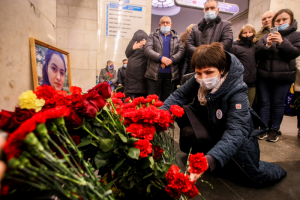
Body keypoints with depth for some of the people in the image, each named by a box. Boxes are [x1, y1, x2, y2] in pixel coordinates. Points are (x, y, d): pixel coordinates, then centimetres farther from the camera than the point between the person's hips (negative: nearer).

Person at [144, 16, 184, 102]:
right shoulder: (152, 36, 13)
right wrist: (161, 58, -17)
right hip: (155, 73, -1)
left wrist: (171, 60, -15)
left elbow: (181, 51, 4)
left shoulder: (177, 38, 18)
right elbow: (147, 50, -2)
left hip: (171, 74, 2)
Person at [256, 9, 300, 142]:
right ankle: (264, 128, 13)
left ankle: (274, 129, 16)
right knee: (264, 103, 4)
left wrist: (282, 42, -17)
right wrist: (267, 45, -15)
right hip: (264, 76, 2)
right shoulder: (266, 37, 10)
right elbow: (257, 55, 3)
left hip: (283, 77, -1)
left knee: (278, 104, 3)